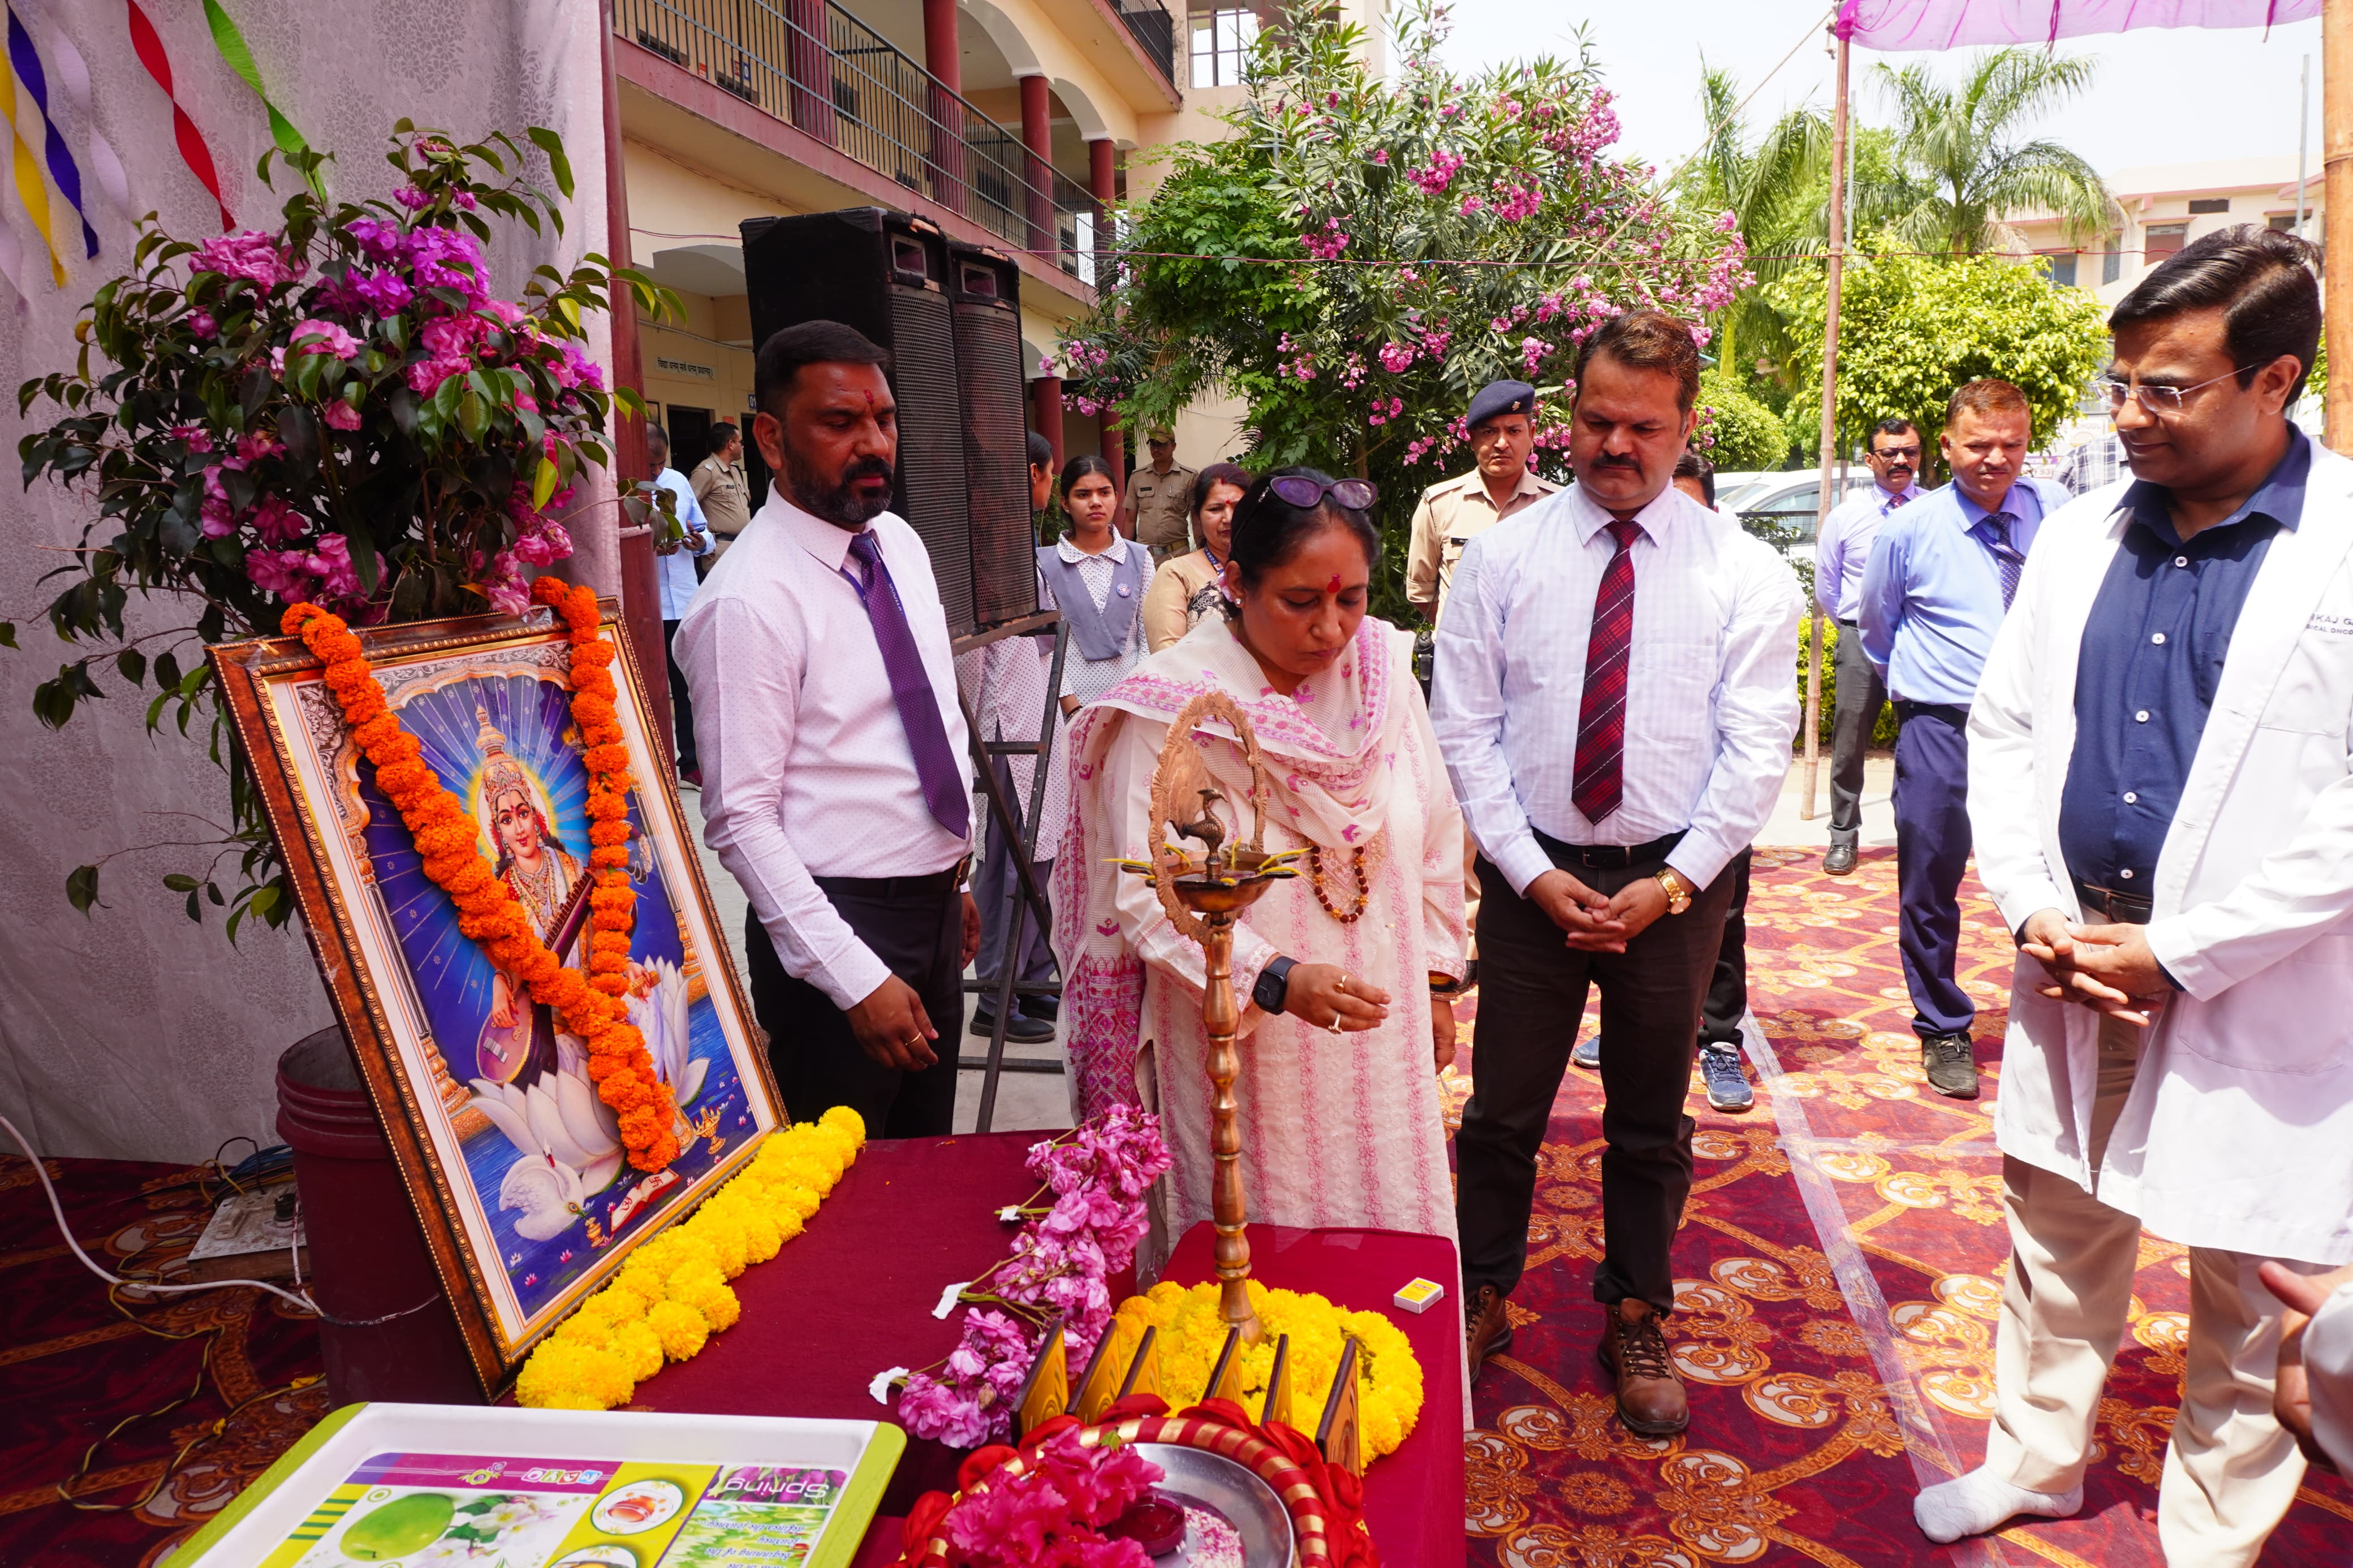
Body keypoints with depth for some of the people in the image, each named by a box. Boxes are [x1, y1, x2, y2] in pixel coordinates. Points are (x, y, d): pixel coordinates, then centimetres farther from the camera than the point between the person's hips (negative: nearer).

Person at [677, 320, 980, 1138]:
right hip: (838, 924, -7)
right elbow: (741, 822, -20)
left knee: (929, 1160, 22)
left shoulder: (902, 545, 6)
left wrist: (954, 878, 16)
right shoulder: (749, 601, -19)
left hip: (935, 913, 8)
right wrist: (856, 978, -22)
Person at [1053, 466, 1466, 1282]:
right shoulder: (1171, 710, -15)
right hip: (1237, 1053, -4)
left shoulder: (1383, 675, 0)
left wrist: (1434, 982, 12)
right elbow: (1150, 898, -18)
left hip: (1379, 1041, 5)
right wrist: (1278, 980, -29)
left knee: (1392, 1231, 16)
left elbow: (1436, 841, 10)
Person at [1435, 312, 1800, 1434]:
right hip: (1531, 875, 0)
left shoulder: (1743, 572, -2)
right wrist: (1532, 872, -11)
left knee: (1651, 1125, 16)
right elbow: (1466, 731, -4)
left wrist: (1671, 881, -12)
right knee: (1502, 1112, 10)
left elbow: (1758, 747, -5)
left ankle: (1636, 1323, 36)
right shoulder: (1501, 558, -2)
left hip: (1674, 884, 0)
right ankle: (1483, 1300, 33)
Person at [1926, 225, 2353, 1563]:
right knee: (2059, 1235, 19)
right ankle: (2037, 1460, 40)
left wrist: (2180, 953, -16)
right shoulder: (2080, 541, 4)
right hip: (2073, 955, 5)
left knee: (2242, 1282, 13)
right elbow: (2003, 729, 9)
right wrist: (2034, 908, -3)